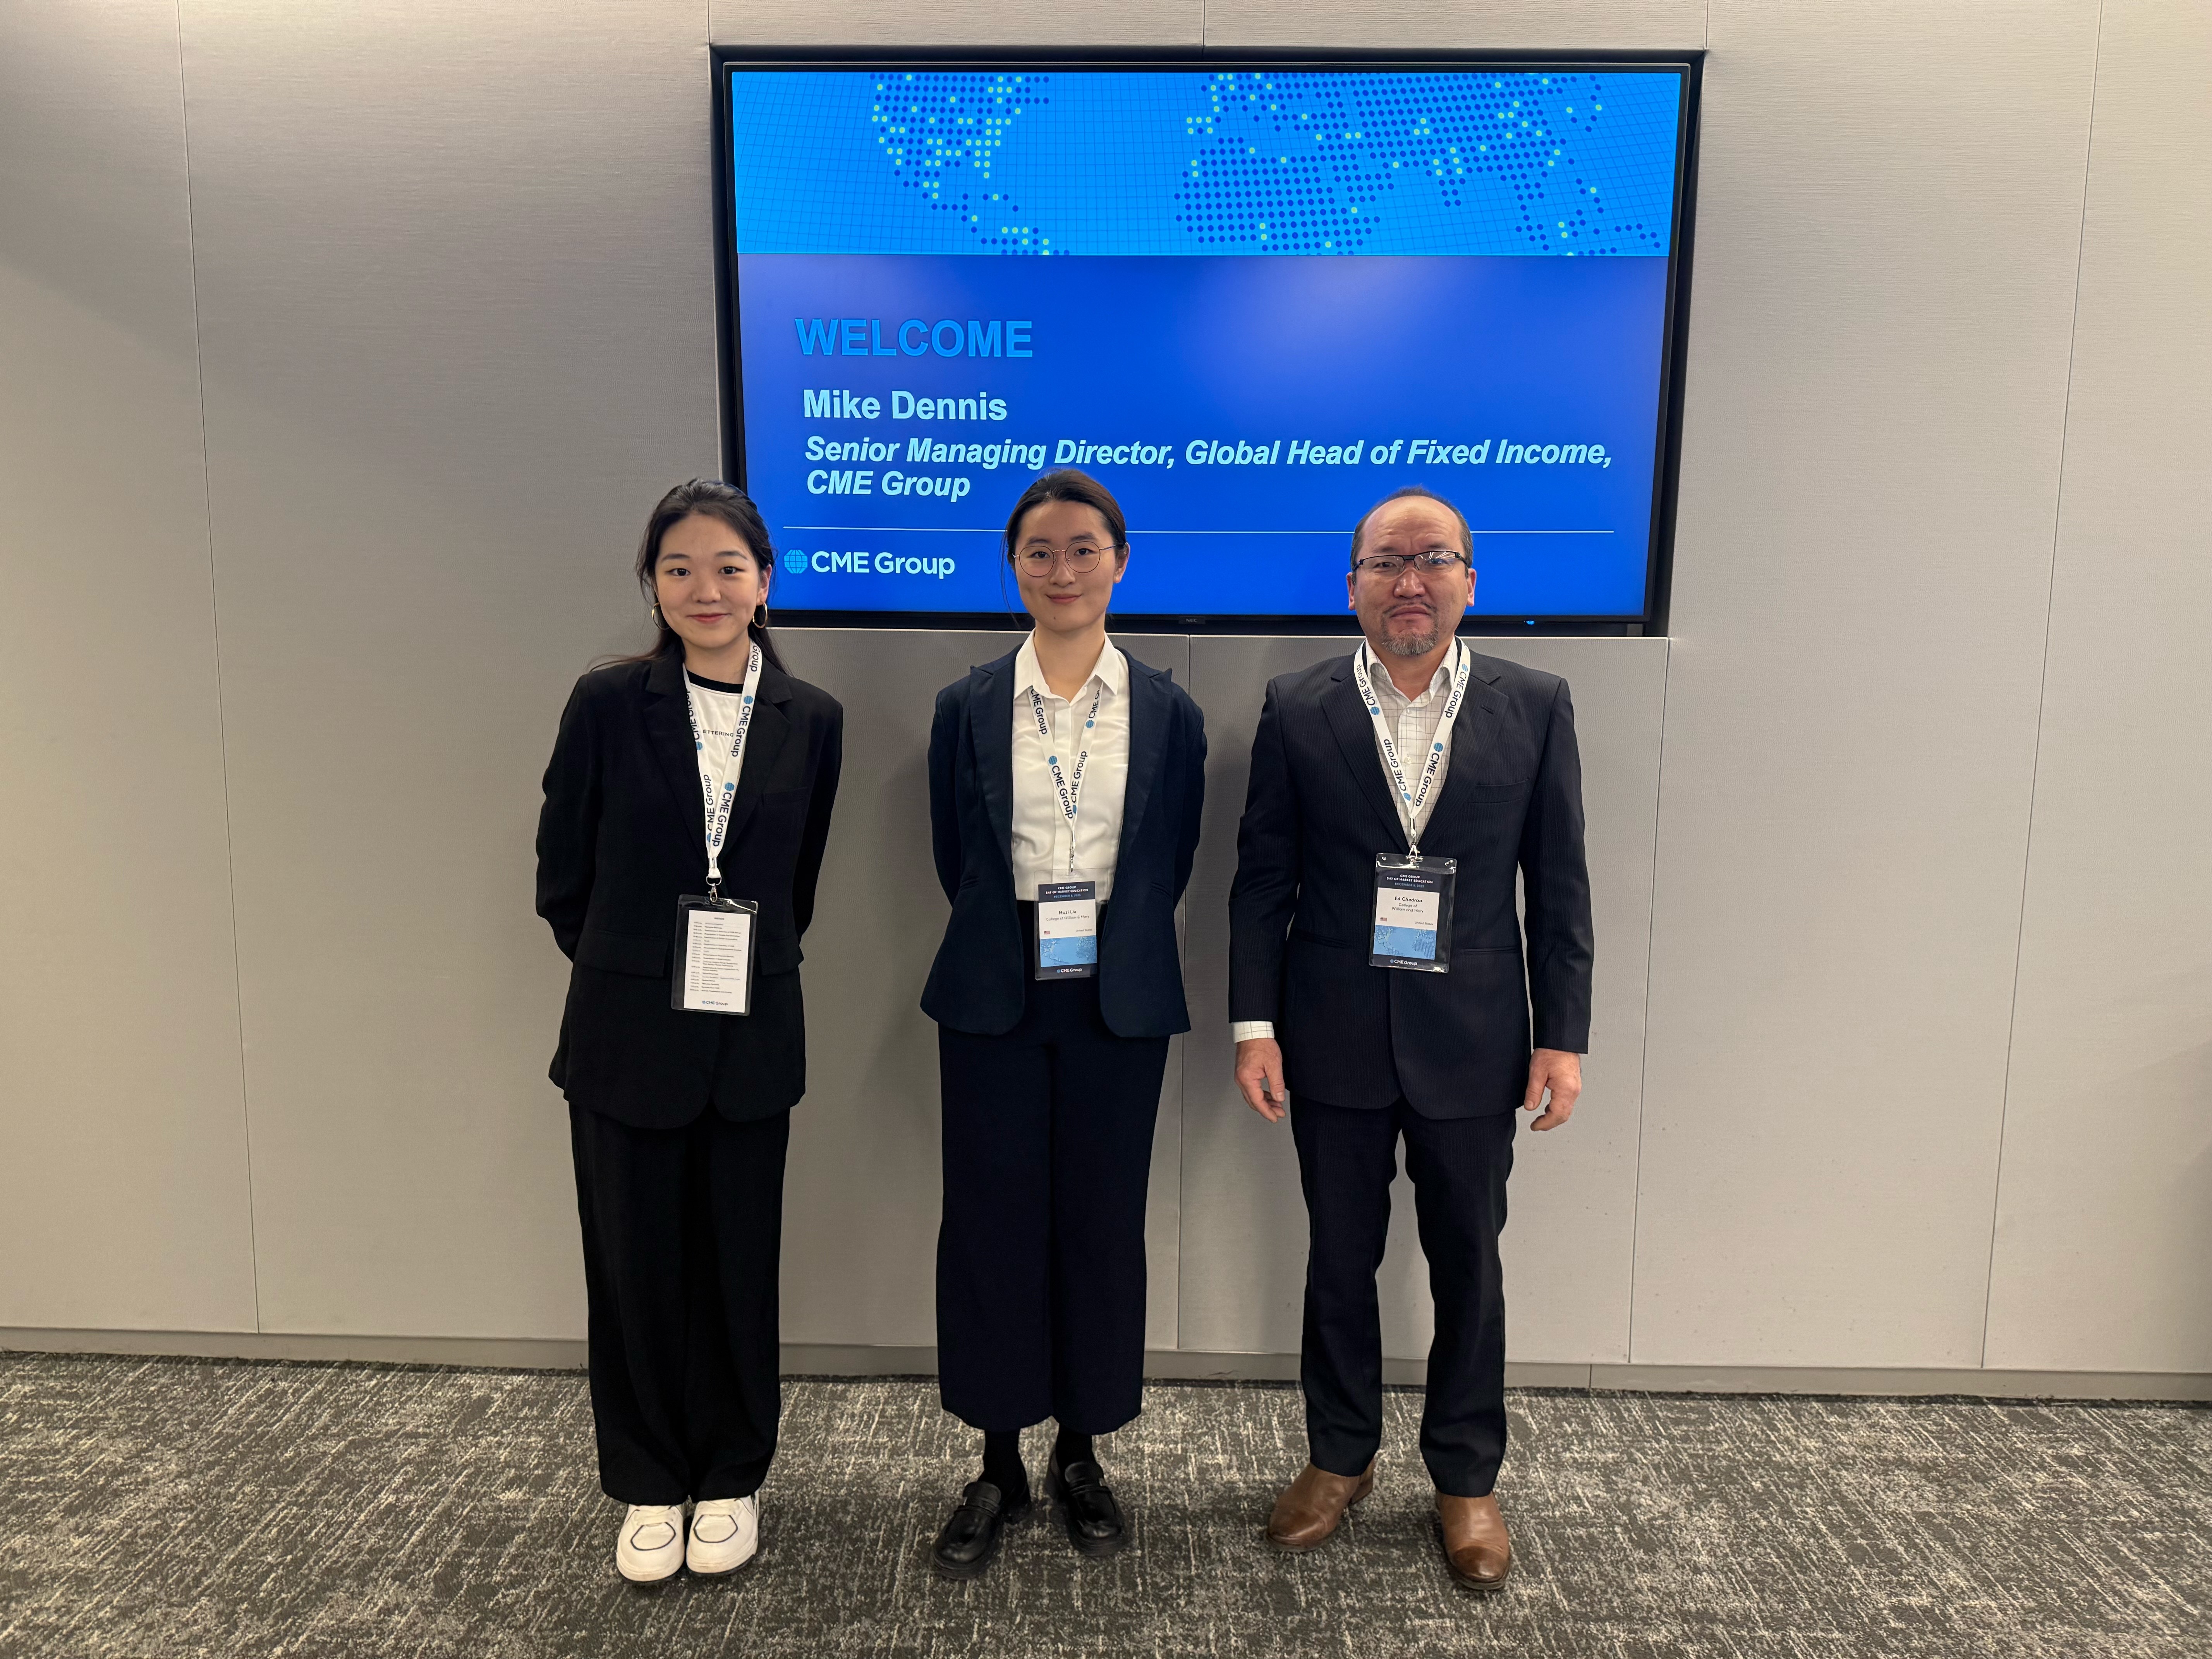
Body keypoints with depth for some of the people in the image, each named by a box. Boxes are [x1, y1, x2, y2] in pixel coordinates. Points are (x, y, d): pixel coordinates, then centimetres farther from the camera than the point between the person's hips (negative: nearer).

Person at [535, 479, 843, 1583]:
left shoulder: (810, 721, -1)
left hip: (752, 1040, 1)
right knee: (635, 1264, 11)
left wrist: (747, 964, 9)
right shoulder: (608, 705, -5)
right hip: (627, 1037, -1)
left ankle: (730, 1479, 34)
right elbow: (562, 875, 3)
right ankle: (648, 1485, 33)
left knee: (739, 1264, 12)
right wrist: (628, 966, 9)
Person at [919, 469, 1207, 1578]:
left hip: (1118, 1005, 0)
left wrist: (1106, 948, 6)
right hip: (995, 1000, 0)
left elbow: (1170, 864, 7)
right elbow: (955, 860, 7)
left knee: (1102, 1222, 8)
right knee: (992, 1222, 6)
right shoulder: (967, 708, 2)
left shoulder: (1169, 714, 2)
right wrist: (1015, 947, 7)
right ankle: (999, 1467, 24)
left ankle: (1080, 1457, 28)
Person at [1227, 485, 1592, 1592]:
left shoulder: (1534, 709, 0)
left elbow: (1560, 885, 0)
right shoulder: (1298, 711, -1)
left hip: (1472, 1044, 0)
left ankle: (1466, 1479, 33)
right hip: (1336, 1042, 0)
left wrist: (1562, 1036, -3)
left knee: (1467, 1264, 13)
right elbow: (1262, 879, -1)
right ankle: (1340, 1458, 35)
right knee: (1340, 1258, 14)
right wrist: (1254, 1024, -5)